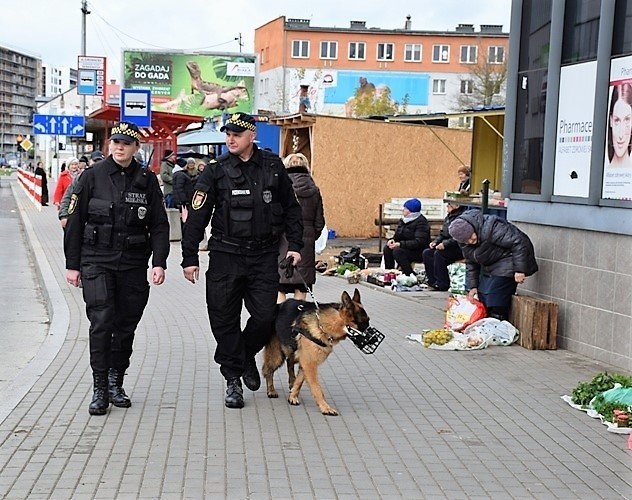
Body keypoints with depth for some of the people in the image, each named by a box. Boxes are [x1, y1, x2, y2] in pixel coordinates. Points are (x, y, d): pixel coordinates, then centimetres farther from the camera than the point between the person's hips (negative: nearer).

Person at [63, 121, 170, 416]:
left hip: (133, 264, 2)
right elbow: (74, 223, 4)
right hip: (97, 261, -2)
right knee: (102, 322, -12)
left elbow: (159, 225, 6)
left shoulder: (147, 181, 5)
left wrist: (159, 262, -5)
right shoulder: (92, 176, 1)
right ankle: (100, 390, -4)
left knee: (126, 325, 7)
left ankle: (115, 383, 22)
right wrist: (72, 264, 2)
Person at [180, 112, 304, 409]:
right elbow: (197, 216, -2)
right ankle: (232, 379, 16)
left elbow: (291, 209, 15)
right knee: (225, 320, 1)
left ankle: (247, 357, 28)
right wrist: (190, 257, -5)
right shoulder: (216, 171, -2)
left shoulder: (273, 167, 5)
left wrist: (294, 244, 7)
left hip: (264, 255, 1)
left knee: (265, 316, -2)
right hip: (225, 255, -1)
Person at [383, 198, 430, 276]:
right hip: (407, 248, 8)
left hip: (420, 252, -8)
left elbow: (419, 242, -25)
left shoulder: (421, 222, -17)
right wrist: (392, 240, -9)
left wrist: (400, 244, -28)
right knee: (387, 248, -10)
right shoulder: (403, 220, 9)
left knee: (398, 251, -30)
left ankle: (410, 275, -23)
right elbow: (397, 235, 16)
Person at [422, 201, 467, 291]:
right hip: (447, 247, 10)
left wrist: (445, 244, -25)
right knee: (426, 253, -4)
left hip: (459, 249, -10)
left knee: (439, 254, -29)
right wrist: (435, 241, 5)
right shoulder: (449, 217, 15)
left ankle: (442, 286, -22)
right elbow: (442, 234, 23)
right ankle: (433, 283, -6)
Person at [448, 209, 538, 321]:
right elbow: (471, 263, 13)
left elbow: (519, 243, -28)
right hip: (488, 268, 8)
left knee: (496, 305, -15)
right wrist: (472, 286, 6)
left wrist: (519, 270, -27)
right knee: (482, 302, 5)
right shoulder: (464, 242, -2)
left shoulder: (490, 227, -28)